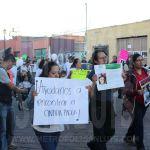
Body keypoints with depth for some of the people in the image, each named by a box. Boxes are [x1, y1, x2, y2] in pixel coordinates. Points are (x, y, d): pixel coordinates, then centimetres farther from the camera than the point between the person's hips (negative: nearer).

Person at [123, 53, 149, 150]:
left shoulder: (145, 71, 5)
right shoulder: (131, 74, -14)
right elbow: (127, 90, -16)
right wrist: (137, 92, -30)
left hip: (145, 100, 7)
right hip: (136, 101, -6)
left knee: (137, 120, 21)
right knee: (139, 123, -2)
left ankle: (128, 137, 42)